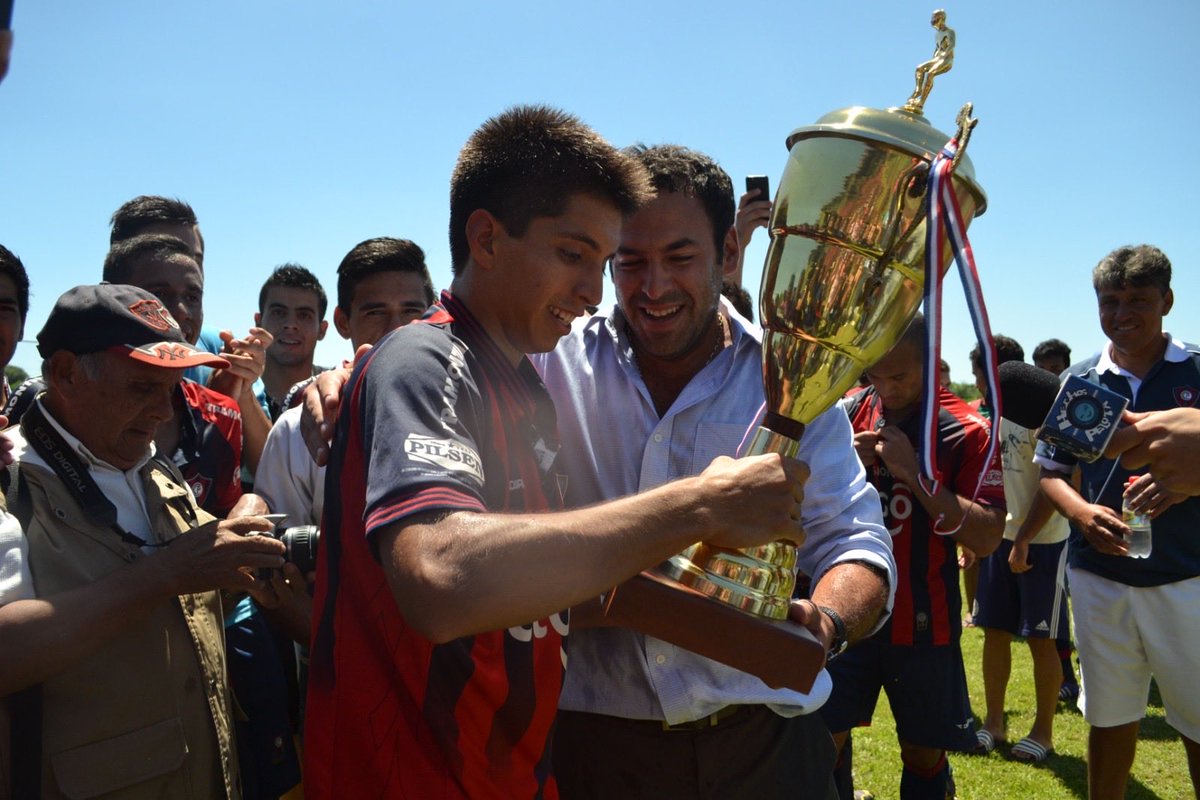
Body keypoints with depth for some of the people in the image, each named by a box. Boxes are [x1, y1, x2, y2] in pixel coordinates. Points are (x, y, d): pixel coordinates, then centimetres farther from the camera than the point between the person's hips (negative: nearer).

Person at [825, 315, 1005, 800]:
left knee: (924, 757, 9)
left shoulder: (966, 431, -6)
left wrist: (916, 473, -21)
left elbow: (987, 538, -13)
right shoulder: (848, 413, 4)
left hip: (923, 623, -2)